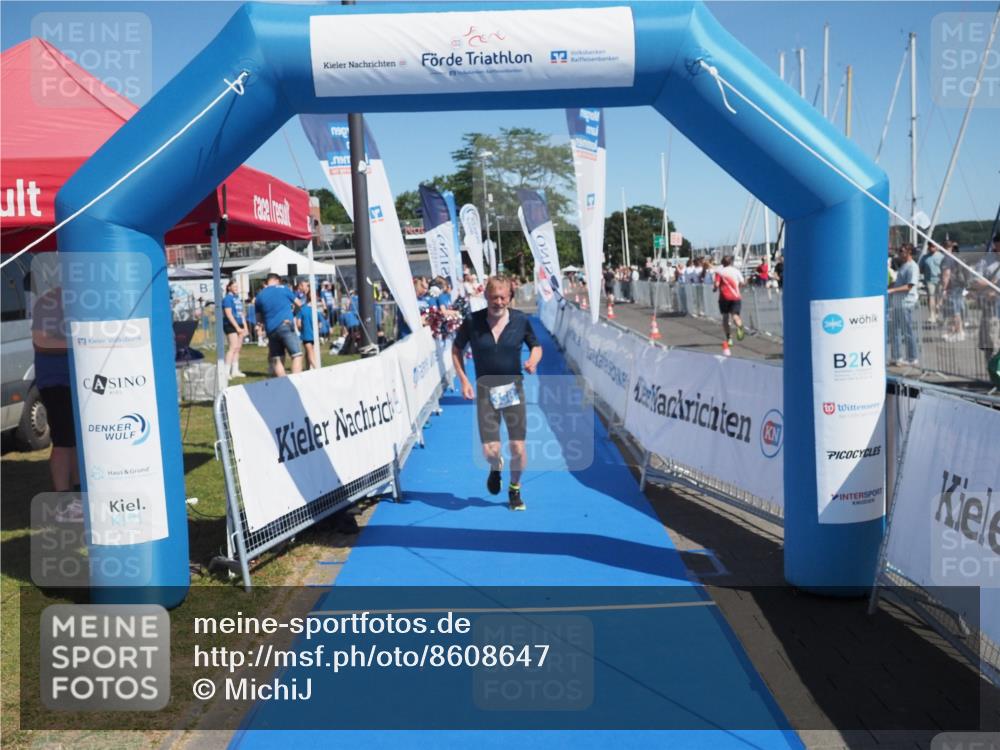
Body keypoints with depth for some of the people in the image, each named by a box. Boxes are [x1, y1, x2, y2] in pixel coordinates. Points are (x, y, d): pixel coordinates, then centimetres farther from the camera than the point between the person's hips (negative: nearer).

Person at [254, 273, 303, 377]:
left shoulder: (259, 295, 15)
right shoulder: (282, 288, 5)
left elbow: (260, 318, 22)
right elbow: (298, 303, 15)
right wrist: (291, 306, 35)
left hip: (270, 330, 5)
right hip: (285, 325, -5)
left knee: (277, 359, 10)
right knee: (297, 355, -7)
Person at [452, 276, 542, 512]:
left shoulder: (520, 320, -4)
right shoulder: (472, 322, -7)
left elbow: (536, 346, 11)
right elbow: (456, 348, 7)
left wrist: (533, 361, -12)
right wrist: (464, 380, -2)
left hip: (513, 388, 1)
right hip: (485, 391, -1)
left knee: (518, 448, 0)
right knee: (490, 451, -8)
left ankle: (514, 489, 28)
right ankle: (496, 467, 32)